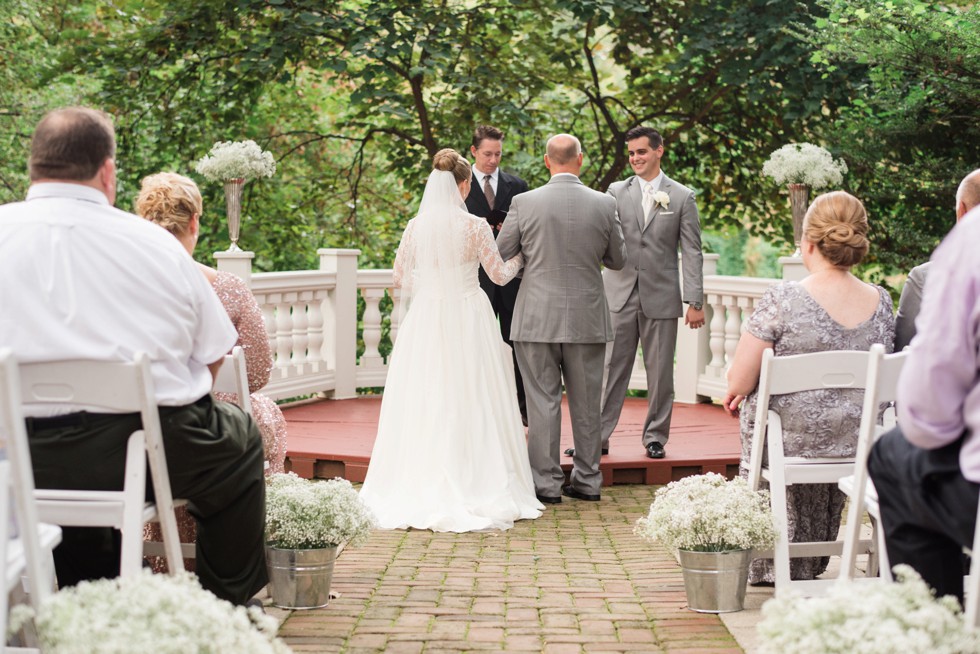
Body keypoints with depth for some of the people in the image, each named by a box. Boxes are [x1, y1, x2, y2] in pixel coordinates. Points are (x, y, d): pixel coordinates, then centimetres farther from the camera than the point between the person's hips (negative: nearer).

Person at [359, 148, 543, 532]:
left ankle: (421, 488, 8)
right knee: (470, 402, 3)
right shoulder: (475, 226, -8)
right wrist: (521, 254, 19)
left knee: (423, 403, 6)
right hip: (468, 321, -3)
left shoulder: (416, 227, 0)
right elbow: (500, 274, 0)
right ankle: (475, 486, 5)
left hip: (425, 319, 3)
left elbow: (399, 278, 8)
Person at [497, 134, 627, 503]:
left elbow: (500, 255, 1)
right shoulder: (604, 204, -4)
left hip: (538, 319, -2)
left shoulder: (525, 203, -8)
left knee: (543, 402, 3)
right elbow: (617, 260, 7)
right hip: (588, 319, 2)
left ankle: (546, 483, 5)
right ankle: (587, 481, 18)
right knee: (586, 403, 11)